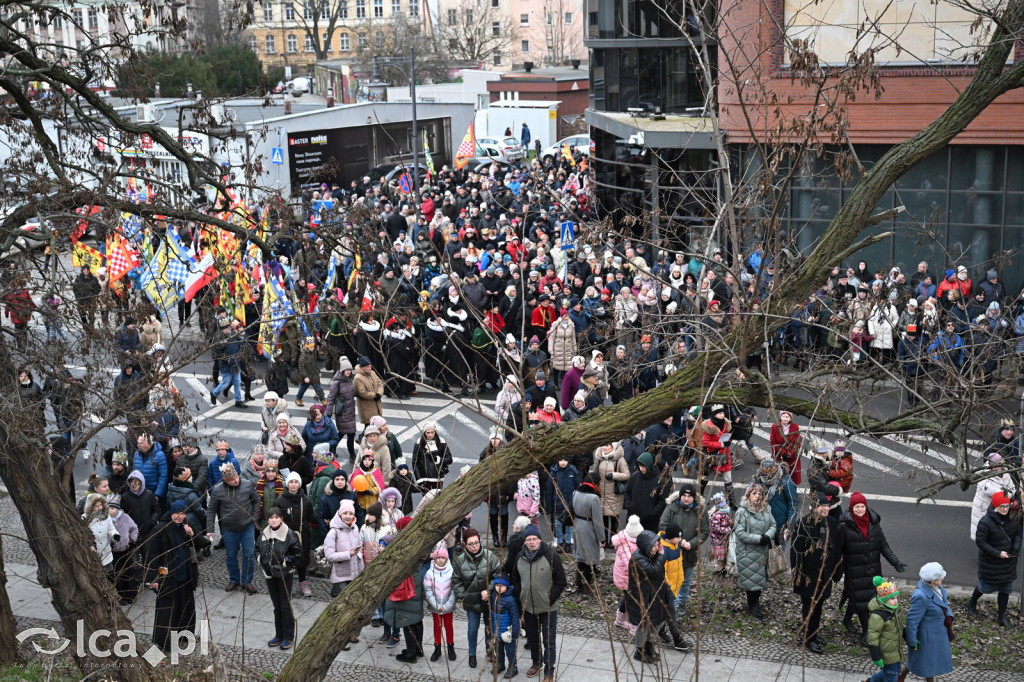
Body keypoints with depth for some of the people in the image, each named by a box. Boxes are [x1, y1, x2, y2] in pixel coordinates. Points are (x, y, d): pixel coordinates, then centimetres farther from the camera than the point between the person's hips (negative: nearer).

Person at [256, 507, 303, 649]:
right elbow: (257, 549, 19)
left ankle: (288, 637, 9)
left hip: (284, 575, -5)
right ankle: (279, 635, 23)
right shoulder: (264, 534, 4)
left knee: (285, 606, 0)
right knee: (277, 606, 14)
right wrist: (260, 559, 1)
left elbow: (298, 554, -9)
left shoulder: (289, 534, -12)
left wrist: (285, 562, -15)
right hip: (269, 574, 5)